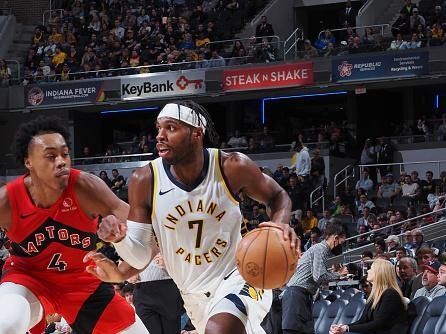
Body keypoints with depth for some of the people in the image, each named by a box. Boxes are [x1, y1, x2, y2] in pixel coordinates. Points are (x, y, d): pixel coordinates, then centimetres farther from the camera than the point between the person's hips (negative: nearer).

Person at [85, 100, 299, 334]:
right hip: (195, 295, 4)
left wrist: (280, 224, -19)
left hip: (238, 277, -4)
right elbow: (140, 258, -5)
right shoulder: (145, 181, -11)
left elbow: (277, 196, 4)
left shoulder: (232, 168, -16)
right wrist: (120, 239, -28)